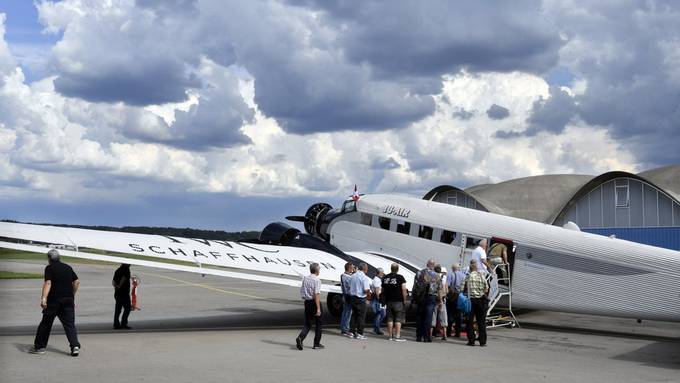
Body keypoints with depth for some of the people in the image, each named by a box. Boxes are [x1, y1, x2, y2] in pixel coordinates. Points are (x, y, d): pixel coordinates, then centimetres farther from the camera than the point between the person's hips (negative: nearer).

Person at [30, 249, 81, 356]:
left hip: (54, 300, -4)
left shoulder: (49, 268, -2)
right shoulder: (68, 267, 14)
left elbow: (48, 283, -15)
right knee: (70, 324, 2)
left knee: (46, 323, 10)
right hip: (68, 300, 4)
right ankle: (75, 346, -14)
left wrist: (44, 298, -23)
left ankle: (39, 346, 18)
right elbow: (77, 282, 15)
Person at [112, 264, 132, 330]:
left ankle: (116, 325, 7)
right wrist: (120, 286, -15)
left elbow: (113, 281, 6)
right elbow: (124, 278, -23)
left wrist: (116, 286, -9)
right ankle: (123, 324, -5)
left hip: (117, 294, 8)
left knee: (117, 309, 8)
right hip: (124, 293, -8)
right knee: (127, 308, 0)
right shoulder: (126, 269, -9)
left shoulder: (117, 270, 14)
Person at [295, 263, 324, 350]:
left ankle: (300, 338, -14)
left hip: (307, 302, 6)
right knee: (318, 323, 11)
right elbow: (317, 294, -21)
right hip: (314, 303, -6)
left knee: (307, 324, 10)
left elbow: (301, 292, 11)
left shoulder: (305, 279, 7)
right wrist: (318, 308, -22)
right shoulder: (317, 280, -15)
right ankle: (317, 343, 17)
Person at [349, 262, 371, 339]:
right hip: (361, 298, -7)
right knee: (361, 316, 0)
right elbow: (366, 290, -21)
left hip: (353, 297, 7)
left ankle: (352, 332, 17)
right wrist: (369, 293, -1)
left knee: (354, 315, 15)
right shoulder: (364, 278, -15)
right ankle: (359, 334, 1)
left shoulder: (353, 276, 8)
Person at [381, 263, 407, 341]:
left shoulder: (385, 278, 8)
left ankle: (390, 335, 11)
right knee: (398, 319, -1)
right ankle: (397, 336, -5)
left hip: (388, 301, 5)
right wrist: (404, 300, -5)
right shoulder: (400, 277, -9)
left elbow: (383, 290, 14)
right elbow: (404, 290, -14)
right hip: (398, 301, -5)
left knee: (390, 319, 10)